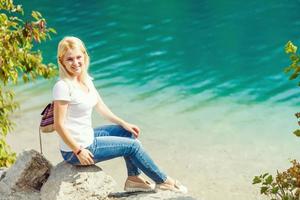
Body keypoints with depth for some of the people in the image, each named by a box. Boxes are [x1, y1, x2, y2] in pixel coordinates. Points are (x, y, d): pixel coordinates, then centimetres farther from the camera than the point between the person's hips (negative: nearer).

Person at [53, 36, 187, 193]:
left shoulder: (86, 79, 3)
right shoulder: (63, 86, -23)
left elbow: (100, 106, 14)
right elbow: (59, 125, -23)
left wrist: (124, 124, 12)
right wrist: (79, 151, -22)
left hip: (88, 136, 9)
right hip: (74, 150, -9)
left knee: (128, 132, 17)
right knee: (132, 145, 0)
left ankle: (133, 178, 23)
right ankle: (162, 181, 19)